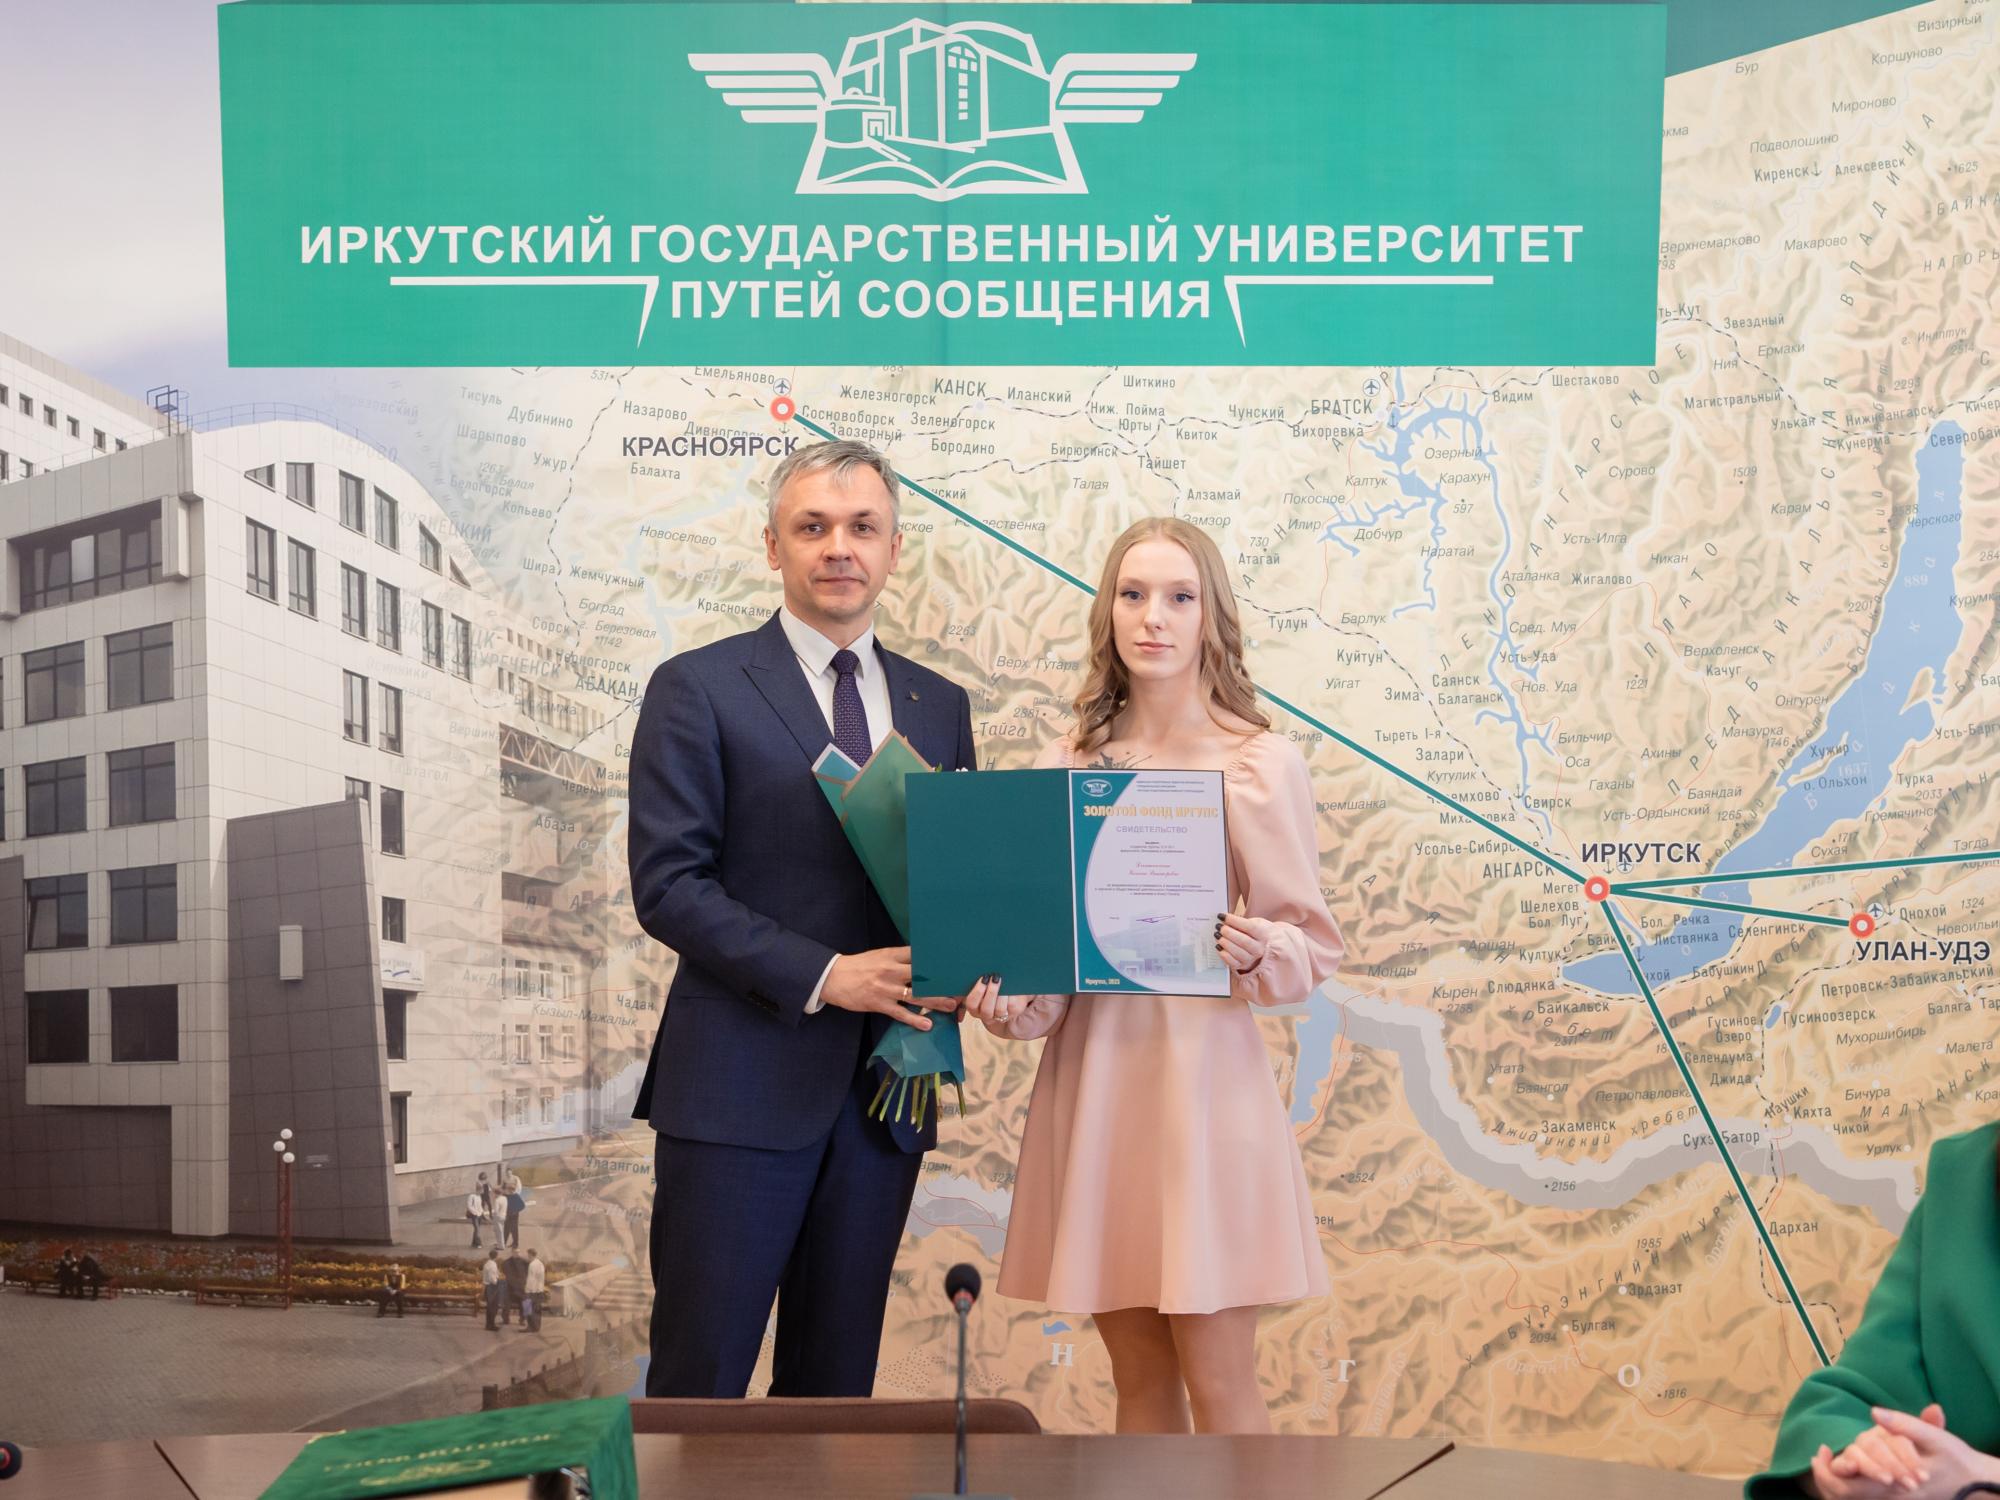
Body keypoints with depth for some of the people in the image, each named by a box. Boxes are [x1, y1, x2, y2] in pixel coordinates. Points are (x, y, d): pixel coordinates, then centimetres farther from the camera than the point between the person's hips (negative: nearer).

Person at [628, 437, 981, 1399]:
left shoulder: (940, 706, 13)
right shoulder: (699, 689, -2)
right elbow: (667, 884, -9)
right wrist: (823, 975, -17)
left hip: (883, 1091, 5)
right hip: (741, 1088, -4)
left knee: (836, 1378, 13)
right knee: (697, 1376, 2)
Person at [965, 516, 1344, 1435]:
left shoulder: (1261, 763, -2)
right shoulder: (1066, 764, 8)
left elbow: (1315, 950, -1)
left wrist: (1253, 952, -21)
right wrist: (1004, 1002, -8)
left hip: (1203, 1074, -4)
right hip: (1090, 1077, 4)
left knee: (1218, 1385, 2)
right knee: (1138, 1377, 13)